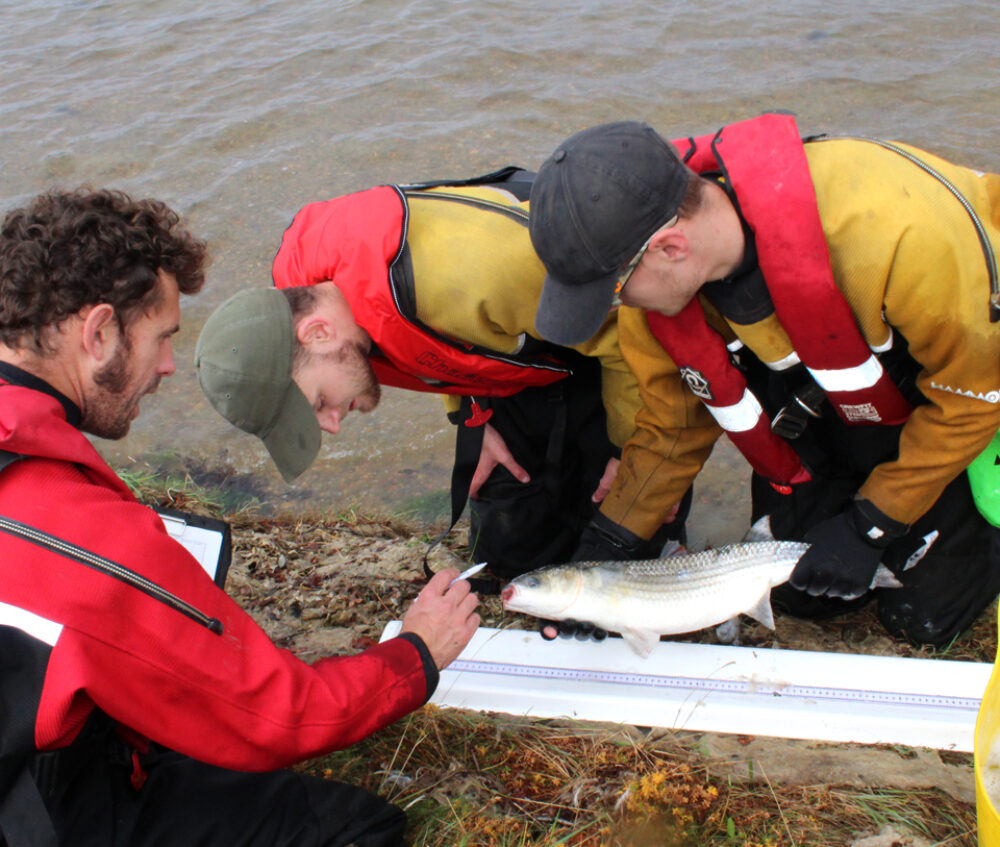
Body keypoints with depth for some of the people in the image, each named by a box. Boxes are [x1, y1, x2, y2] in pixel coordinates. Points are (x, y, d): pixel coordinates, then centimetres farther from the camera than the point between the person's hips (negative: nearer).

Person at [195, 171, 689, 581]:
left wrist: (630, 449, -16)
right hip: (512, 362, 7)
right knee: (506, 555, 11)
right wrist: (476, 419, 0)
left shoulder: (463, 277, -45)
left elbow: (618, 329, -28)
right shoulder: (304, 285, -18)